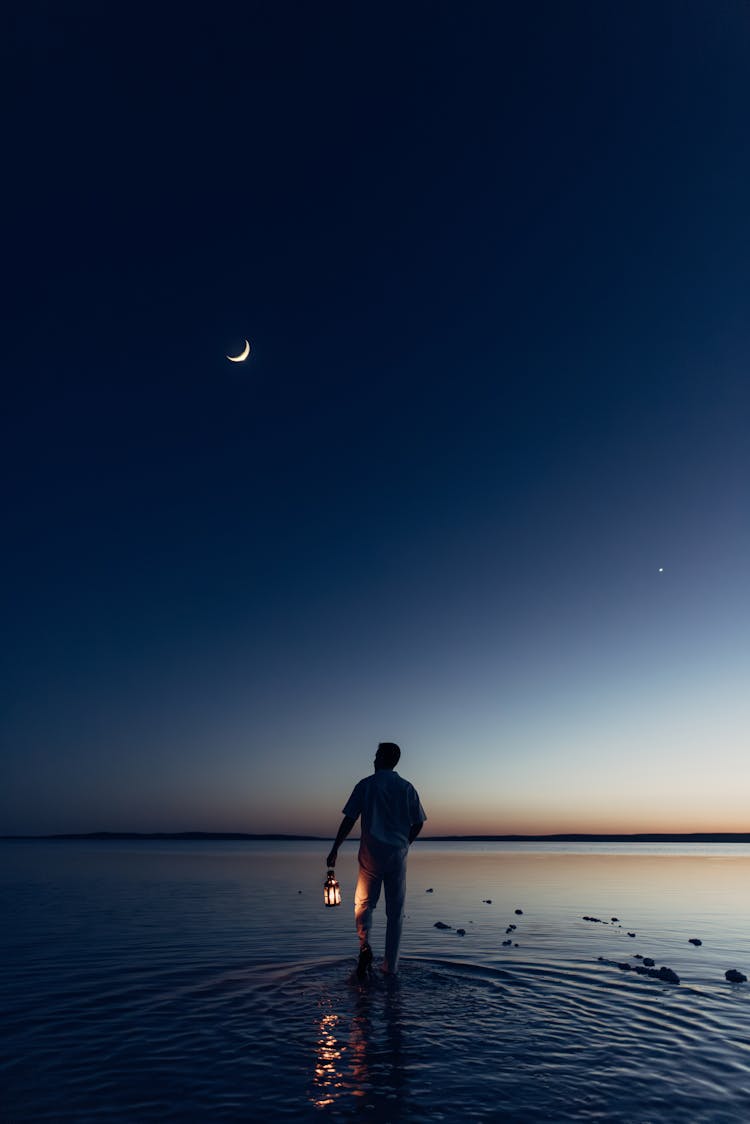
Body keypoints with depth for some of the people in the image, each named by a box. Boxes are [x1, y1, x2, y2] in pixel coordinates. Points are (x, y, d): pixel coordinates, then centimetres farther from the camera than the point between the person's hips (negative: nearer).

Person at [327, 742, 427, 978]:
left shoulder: (365, 785, -3)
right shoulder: (407, 788, 4)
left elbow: (349, 820, -5)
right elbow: (418, 824, 5)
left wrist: (334, 850, 1)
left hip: (371, 855, -2)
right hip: (398, 856, 2)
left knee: (364, 903, 15)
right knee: (395, 911, 12)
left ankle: (365, 945, -8)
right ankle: (391, 966, 15)